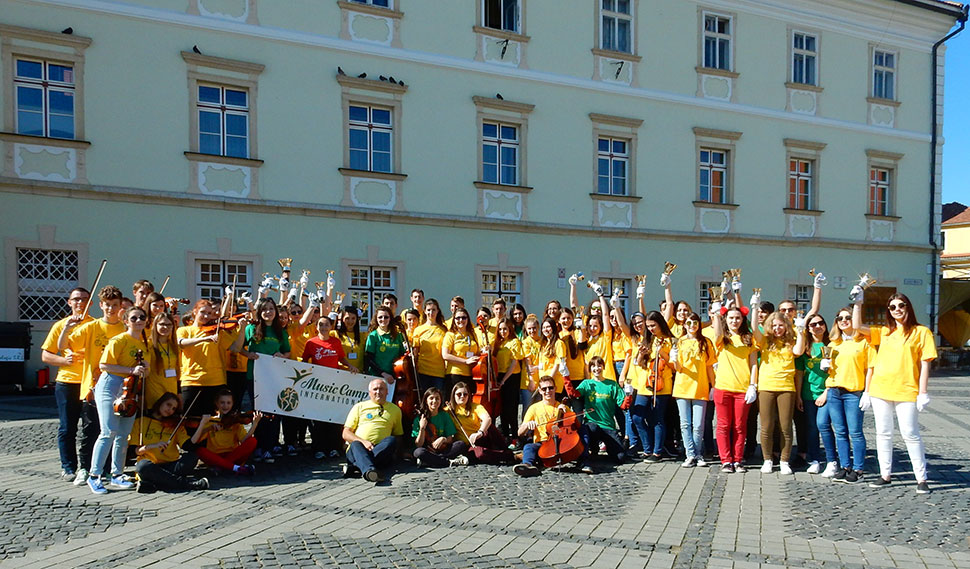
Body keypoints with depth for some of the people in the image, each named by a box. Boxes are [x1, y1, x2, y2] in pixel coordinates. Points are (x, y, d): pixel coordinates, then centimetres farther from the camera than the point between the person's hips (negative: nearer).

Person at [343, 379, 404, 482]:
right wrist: (363, 442, -8)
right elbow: (346, 433, 11)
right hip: (357, 450, 0)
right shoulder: (359, 407, 18)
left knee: (392, 440, -30)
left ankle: (355, 467, -43)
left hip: (381, 451, 1)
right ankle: (369, 470, -63)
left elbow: (398, 435, 23)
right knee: (355, 445, -33)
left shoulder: (395, 409, 23)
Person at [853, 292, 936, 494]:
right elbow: (857, 326, 6)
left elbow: (924, 364, -2)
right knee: (883, 433, 8)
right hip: (880, 390, 4)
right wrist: (858, 302, -2)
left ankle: (921, 479, 9)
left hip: (906, 391, -4)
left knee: (910, 435, -1)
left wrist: (922, 392, -8)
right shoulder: (884, 332, 12)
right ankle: (886, 475, 17)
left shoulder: (921, 332, 1)